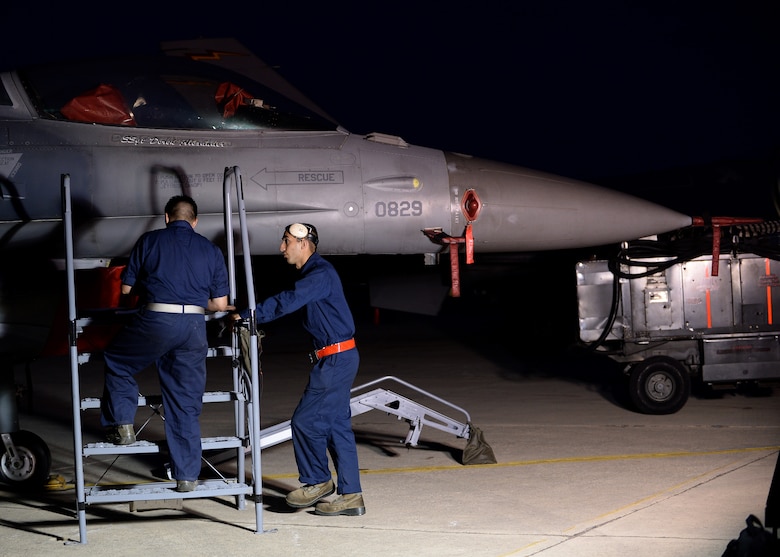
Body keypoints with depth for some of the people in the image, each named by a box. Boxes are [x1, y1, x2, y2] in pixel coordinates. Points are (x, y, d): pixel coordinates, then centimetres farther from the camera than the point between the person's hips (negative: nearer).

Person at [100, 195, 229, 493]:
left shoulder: (149, 241, 9)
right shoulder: (211, 250, 15)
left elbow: (126, 287, 11)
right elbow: (220, 304, 13)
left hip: (155, 322, -3)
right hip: (194, 326, 3)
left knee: (117, 362, 26)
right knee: (187, 404, 10)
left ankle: (121, 424, 17)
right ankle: (187, 476, 13)